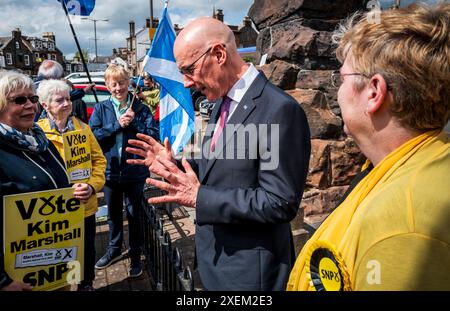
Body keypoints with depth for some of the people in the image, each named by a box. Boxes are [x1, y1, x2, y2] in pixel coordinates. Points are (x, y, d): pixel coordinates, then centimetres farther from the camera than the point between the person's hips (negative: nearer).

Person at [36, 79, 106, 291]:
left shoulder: (83, 127, 3)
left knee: (87, 250, 18)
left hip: (85, 205, 3)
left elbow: (98, 159, 2)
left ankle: (86, 284, 41)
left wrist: (92, 186, -13)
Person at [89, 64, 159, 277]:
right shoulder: (100, 109, 1)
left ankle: (135, 255, 27)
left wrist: (133, 122, -19)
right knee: (113, 214, 20)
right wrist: (117, 125, -17)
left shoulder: (140, 109, -3)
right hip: (110, 171, 2)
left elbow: (154, 136, -10)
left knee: (134, 215, 10)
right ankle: (114, 249, 40)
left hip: (134, 171, -2)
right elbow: (92, 135, -10)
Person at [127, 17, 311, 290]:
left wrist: (199, 196, -25)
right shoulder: (224, 103, 6)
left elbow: (280, 203, -25)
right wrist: (173, 164, 0)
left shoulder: (280, 110, -23)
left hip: (249, 269, -8)